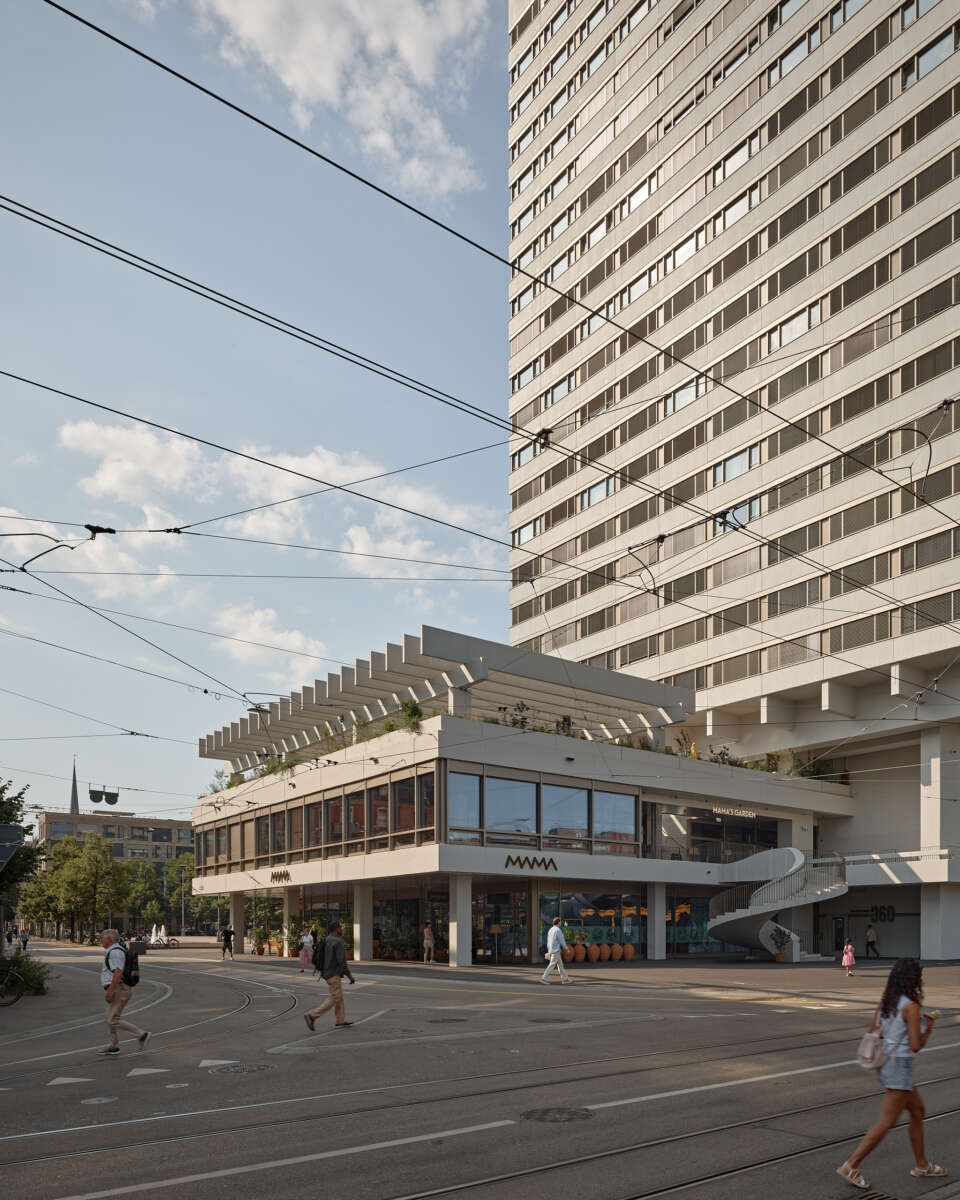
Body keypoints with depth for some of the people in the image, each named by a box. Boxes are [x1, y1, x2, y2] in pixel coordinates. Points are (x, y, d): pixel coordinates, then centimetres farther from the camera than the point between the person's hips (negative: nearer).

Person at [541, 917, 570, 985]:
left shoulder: (551, 930, 14)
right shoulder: (558, 930, -14)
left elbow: (548, 941, 16)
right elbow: (562, 941, -14)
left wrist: (549, 951, 20)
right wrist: (566, 949, -2)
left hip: (551, 951, 9)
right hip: (556, 950, -9)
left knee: (560, 964, 13)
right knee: (552, 965, -8)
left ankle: (564, 978, 15)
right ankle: (544, 978, -10)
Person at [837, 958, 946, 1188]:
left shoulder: (885, 1001, 4)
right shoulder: (911, 1007, -19)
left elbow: (872, 1034, 10)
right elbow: (916, 1046, -19)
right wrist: (929, 1029, 1)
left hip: (885, 1064, 9)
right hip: (901, 1067, -9)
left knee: (918, 1111, 23)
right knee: (887, 1123, -2)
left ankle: (922, 1165, 34)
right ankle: (851, 1166, -1)